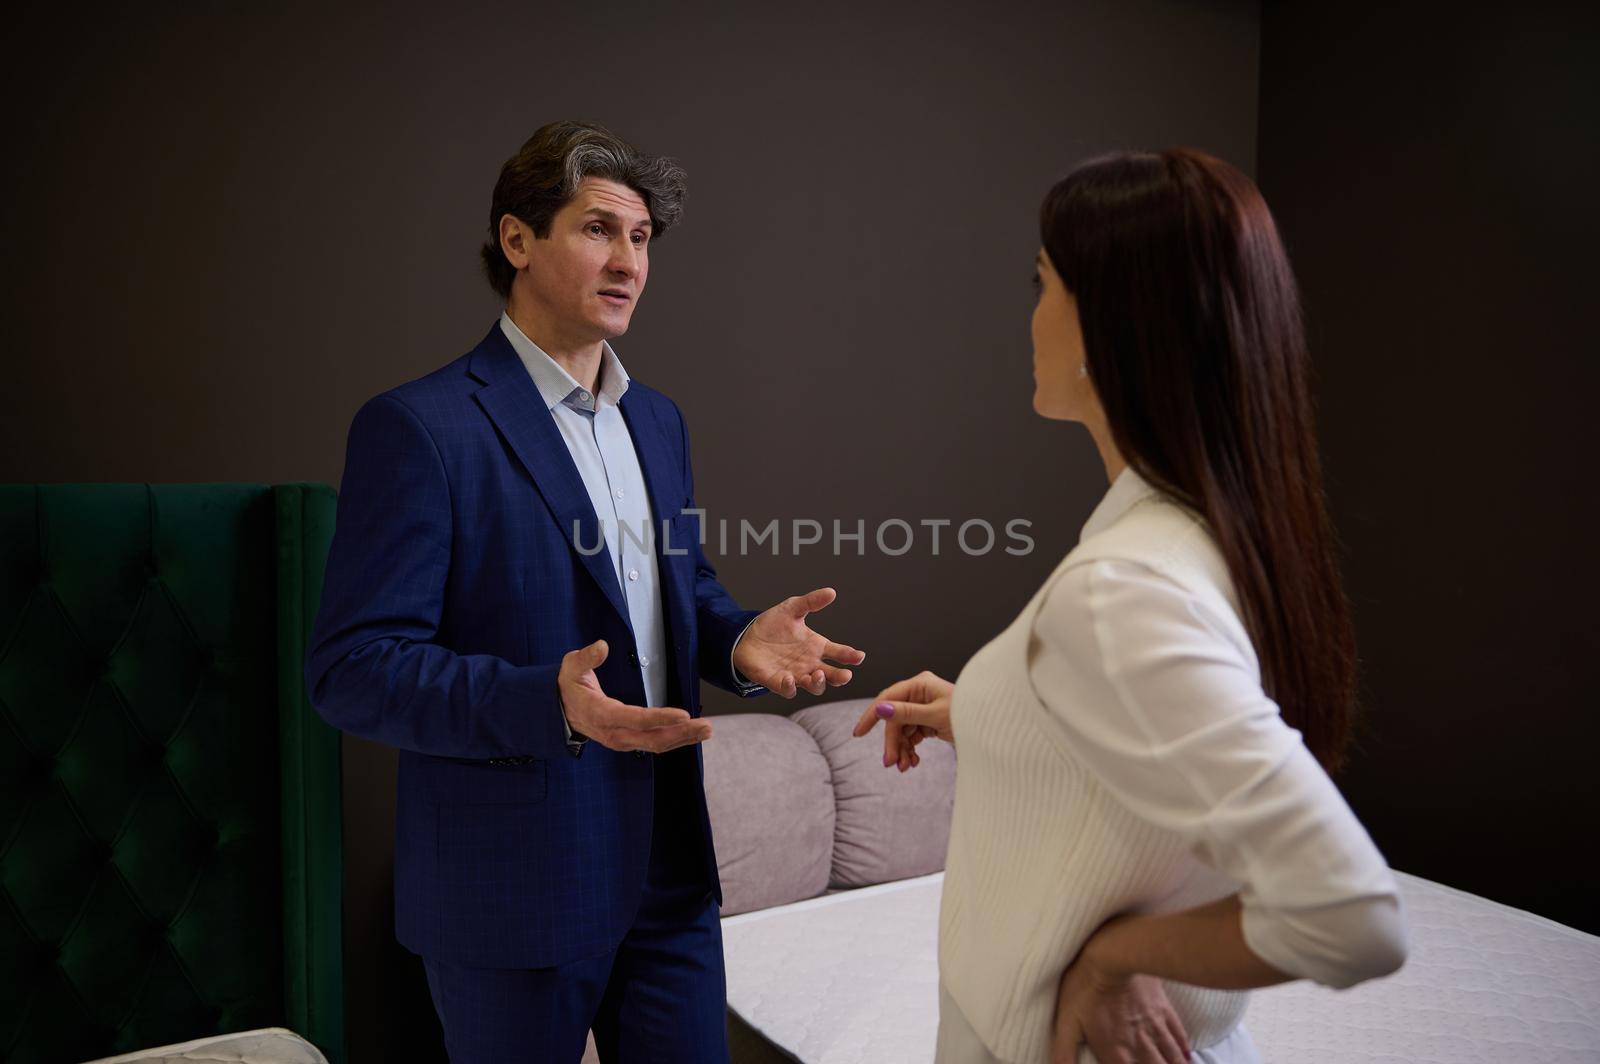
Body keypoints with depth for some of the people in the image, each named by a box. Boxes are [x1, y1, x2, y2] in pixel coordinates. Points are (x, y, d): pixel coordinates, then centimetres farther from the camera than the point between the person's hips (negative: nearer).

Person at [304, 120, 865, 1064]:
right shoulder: (418, 427, -14)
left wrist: (740, 639, -5)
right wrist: (548, 704, -31)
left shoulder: (659, 421, 9)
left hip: (669, 871, 6)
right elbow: (352, 669, -16)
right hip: (513, 886, -6)